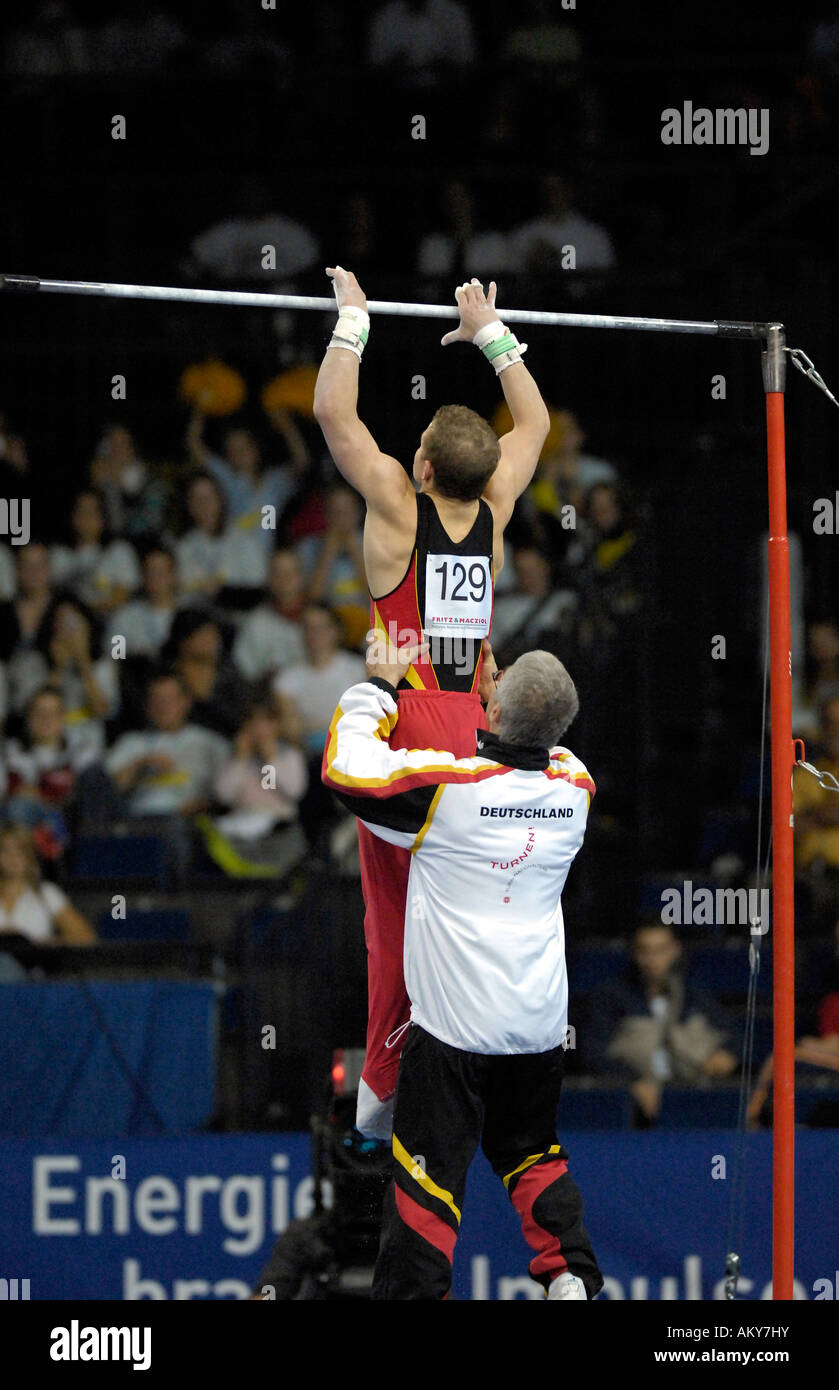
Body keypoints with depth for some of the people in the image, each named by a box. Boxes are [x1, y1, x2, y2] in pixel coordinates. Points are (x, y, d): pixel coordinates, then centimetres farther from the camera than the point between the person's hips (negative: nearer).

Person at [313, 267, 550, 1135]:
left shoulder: (399, 508, -8)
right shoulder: (494, 511, 4)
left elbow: (333, 413, -7)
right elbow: (534, 423, 21)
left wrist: (353, 322, 4)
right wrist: (491, 333, 28)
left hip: (405, 729, -4)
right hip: (474, 730, 4)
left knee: (397, 910, -1)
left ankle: (389, 1084, 0)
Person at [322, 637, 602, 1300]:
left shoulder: (447, 785, -19)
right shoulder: (575, 787, -3)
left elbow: (345, 764, -8)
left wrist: (379, 686, 4)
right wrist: (495, 687, 28)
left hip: (456, 1025, -5)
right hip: (541, 1025, 5)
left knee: (428, 1170, 2)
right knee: (532, 1150, 22)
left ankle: (411, 1292, 1)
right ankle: (571, 1276, 14)